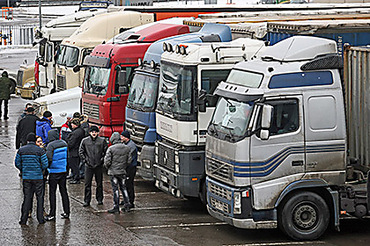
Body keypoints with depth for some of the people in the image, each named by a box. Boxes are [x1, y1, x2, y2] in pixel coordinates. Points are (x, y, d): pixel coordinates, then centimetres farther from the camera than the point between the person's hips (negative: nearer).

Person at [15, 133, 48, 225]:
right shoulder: (40, 150, -8)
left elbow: (17, 163, 4)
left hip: (26, 177, 2)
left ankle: (23, 219, 6)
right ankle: (40, 218, 8)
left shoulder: (21, 150, 0)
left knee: (27, 197, 9)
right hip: (38, 177, -2)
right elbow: (45, 164, -9)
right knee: (40, 197, 8)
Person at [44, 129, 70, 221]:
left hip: (54, 172, -6)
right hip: (63, 170, 6)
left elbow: (49, 158, -20)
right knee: (63, 191, 14)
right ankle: (67, 212, 18)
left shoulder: (50, 145, -17)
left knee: (52, 192, -1)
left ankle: (52, 214, -1)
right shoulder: (64, 143, 3)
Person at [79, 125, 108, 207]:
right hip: (88, 165, 0)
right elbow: (81, 151, 10)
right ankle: (87, 201, 6)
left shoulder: (102, 141, 0)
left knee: (99, 183, 9)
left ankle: (99, 199, 20)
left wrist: (103, 159, 0)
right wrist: (84, 160, 1)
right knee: (87, 184, 0)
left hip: (99, 165, 0)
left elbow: (106, 151, 8)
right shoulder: (85, 141, 1)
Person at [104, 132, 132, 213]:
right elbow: (129, 160, 5)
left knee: (115, 189, 0)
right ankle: (127, 205, 14)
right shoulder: (126, 148, 1)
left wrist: (107, 167, 7)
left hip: (113, 172, -4)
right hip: (122, 172, 4)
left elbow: (107, 161, -13)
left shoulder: (111, 149, -12)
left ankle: (116, 207, 2)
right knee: (123, 188, 15)